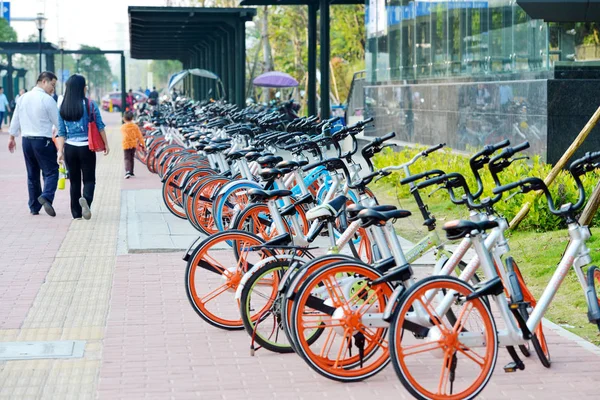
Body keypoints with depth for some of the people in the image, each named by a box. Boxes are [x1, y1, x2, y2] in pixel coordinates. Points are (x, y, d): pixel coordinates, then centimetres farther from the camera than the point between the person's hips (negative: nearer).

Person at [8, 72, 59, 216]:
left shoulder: (23, 98, 7)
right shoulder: (47, 100, -12)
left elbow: (15, 119, 14)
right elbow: (58, 122, -6)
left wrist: (12, 137, 24)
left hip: (26, 140, 7)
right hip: (43, 141, -7)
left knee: (32, 174, 14)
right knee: (51, 171, -4)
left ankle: (34, 207, 17)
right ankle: (46, 197, -28)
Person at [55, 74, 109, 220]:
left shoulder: (63, 108, 2)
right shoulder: (90, 105, -6)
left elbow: (61, 132, 1)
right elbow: (100, 126, -3)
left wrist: (60, 151, 2)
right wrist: (105, 144, 6)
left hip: (70, 148, 3)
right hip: (86, 148, -3)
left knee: (74, 181, 12)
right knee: (89, 179, 4)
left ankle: (76, 213, 14)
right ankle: (86, 199, -26)